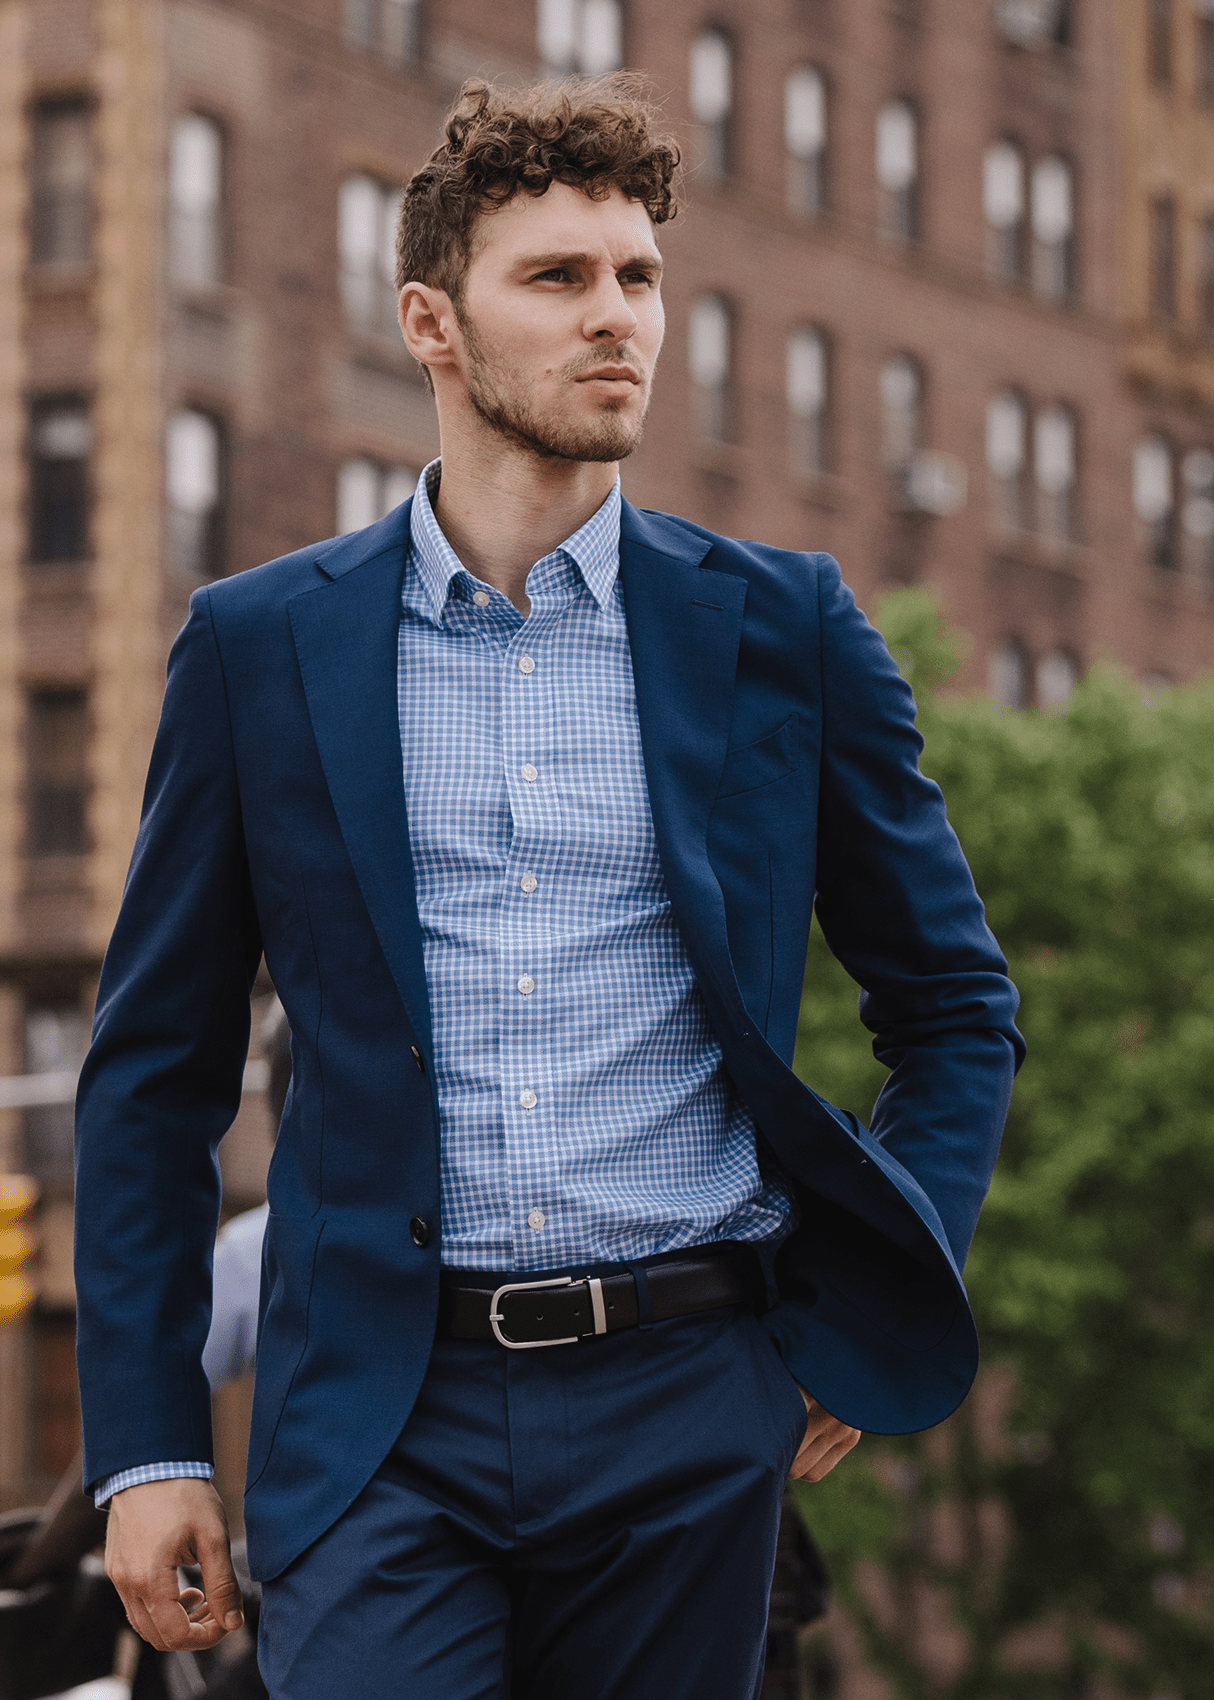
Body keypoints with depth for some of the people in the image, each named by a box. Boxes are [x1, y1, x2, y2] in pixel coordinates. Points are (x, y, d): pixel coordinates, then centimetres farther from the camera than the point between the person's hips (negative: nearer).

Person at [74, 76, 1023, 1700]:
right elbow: (154, 1071, 8)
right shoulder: (259, 646, 5)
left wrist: (877, 1319, 5)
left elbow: (956, 1003, 16)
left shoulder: (781, 629, 7)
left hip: (688, 1406, 1)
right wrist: (145, 1444, 3)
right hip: (380, 1423, -1)